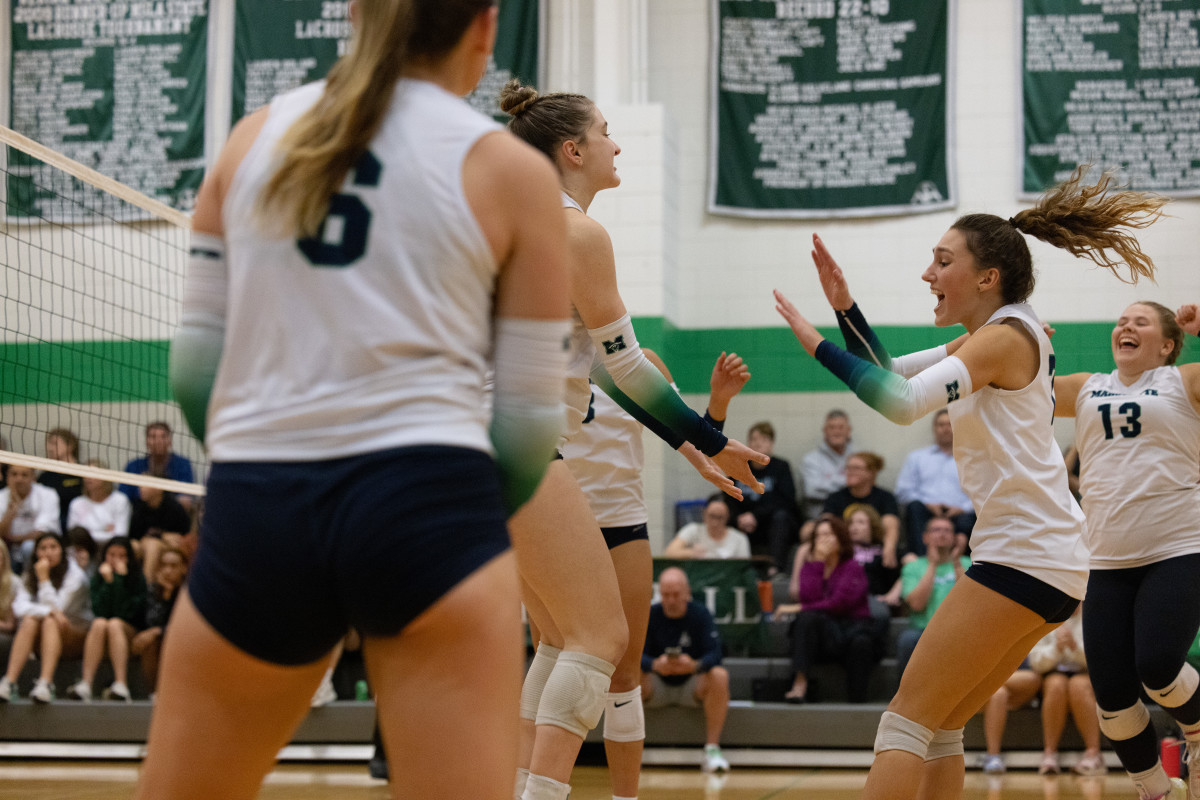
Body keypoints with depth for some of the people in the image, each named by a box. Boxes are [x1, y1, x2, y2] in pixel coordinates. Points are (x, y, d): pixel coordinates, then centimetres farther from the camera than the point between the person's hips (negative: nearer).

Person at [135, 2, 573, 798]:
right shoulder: (511, 170, 3)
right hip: (426, 505, -3)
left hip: (252, 514, 4)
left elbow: (194, 368, 11)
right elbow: (528, 419, 4)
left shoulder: (254, 138, 12)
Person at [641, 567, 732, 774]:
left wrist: (695, 665, -42)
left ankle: (712, 750, -29)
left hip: (693, 686, 0)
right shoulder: (648, 615, -5)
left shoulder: (701, 614, -7)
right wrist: (655, 665, -40)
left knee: (720, 675, -31)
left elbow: (714, 654, -19)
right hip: (656, 687, 0)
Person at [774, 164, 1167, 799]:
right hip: (1044, 559, 10)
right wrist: (844, 307, 9)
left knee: (908, 716, -10)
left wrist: (819, 345, -17)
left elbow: (902, 402, -24)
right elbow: (891, 375, 24)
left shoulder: (1006, 335, -11)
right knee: (938, 726, 14)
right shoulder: (985, 341, 18)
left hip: (1024, 555, -10)